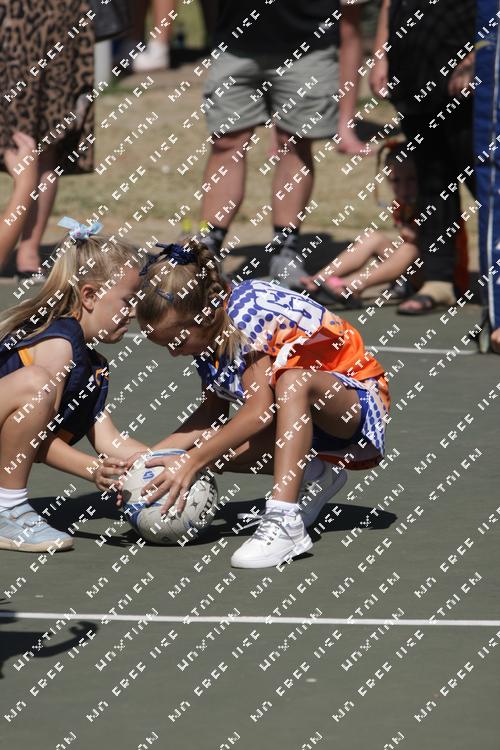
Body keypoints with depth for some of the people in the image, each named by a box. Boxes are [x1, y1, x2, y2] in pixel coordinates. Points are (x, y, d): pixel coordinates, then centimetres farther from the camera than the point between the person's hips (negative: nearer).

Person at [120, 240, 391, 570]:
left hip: (359, 395, -8)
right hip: (301, 417, 8)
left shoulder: (246, 311, -25)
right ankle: (313, 477, 6)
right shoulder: (206, 331, -1)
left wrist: (192, 463, -31)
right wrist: (152, 456, -7)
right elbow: (213, 415, 5)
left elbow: (259, 411, -31)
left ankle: (284, 523, -47)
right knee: (213, 447, -15)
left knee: (294, 382, -40)